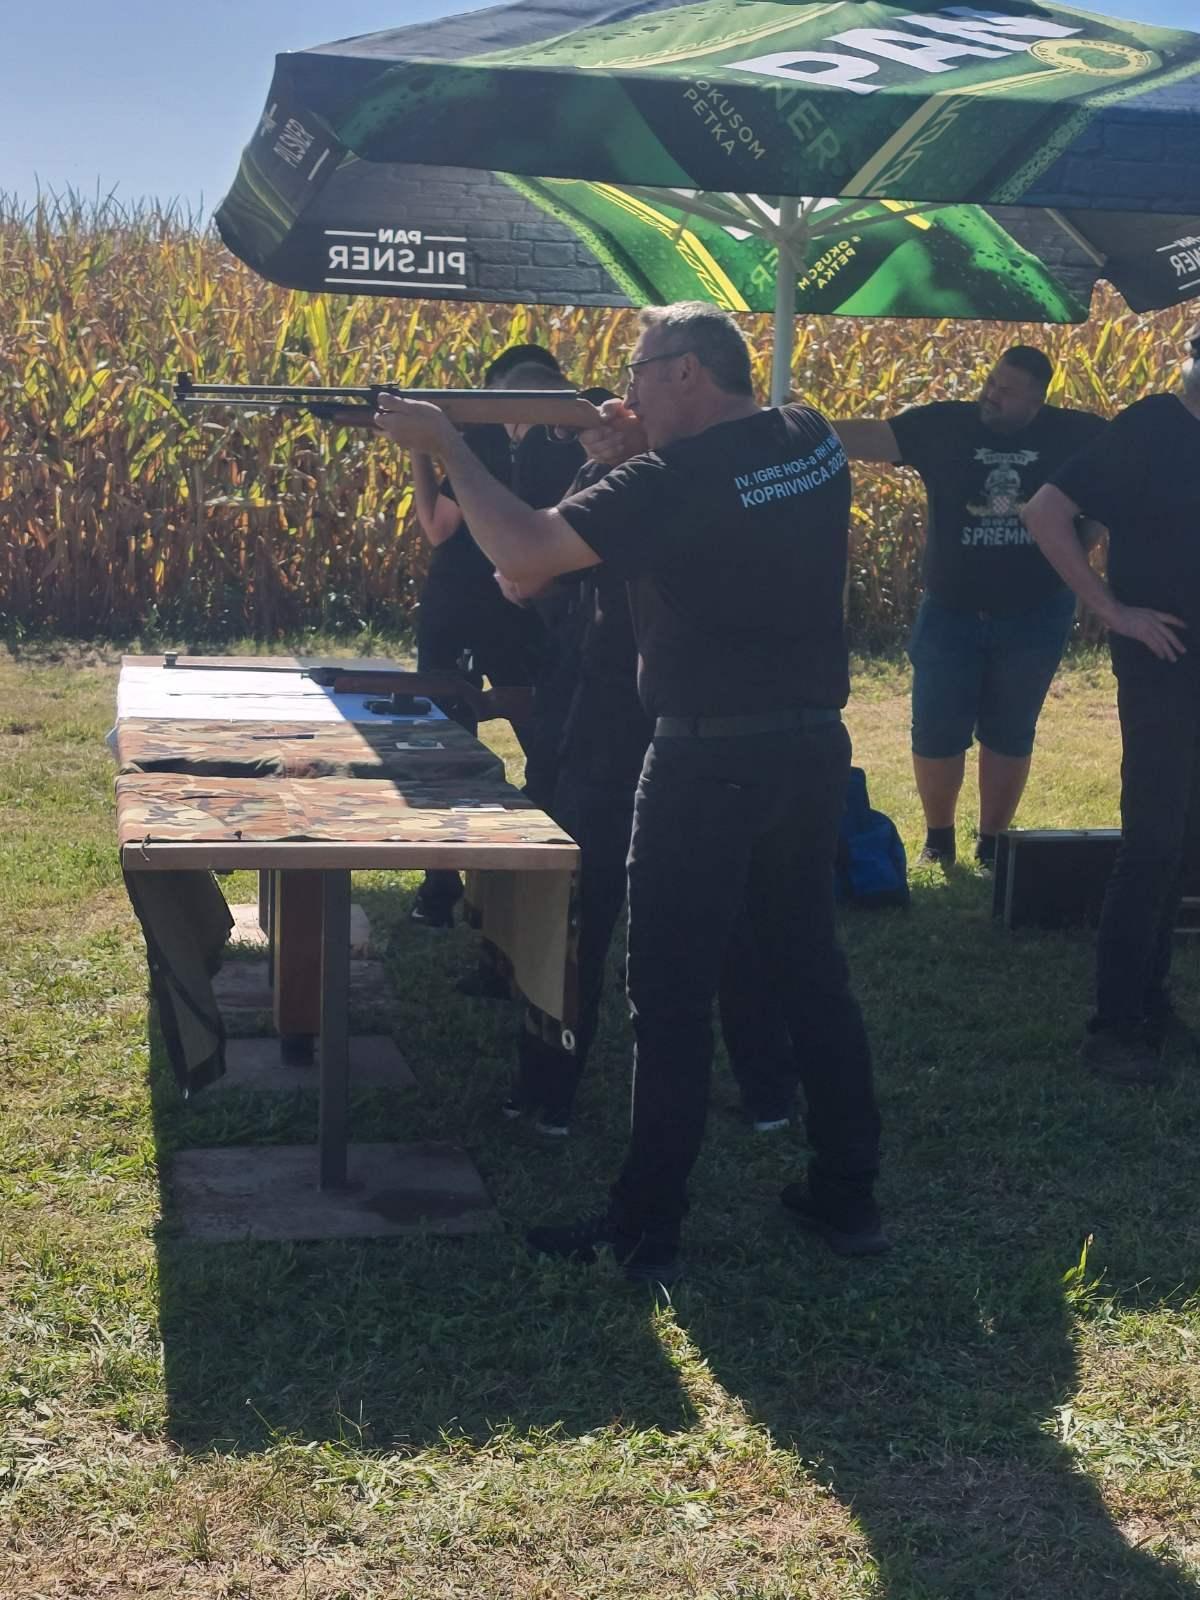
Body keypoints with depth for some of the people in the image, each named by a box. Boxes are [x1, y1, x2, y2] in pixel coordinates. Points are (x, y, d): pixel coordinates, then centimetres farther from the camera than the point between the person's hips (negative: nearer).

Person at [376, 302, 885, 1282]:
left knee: (672, 995, 2)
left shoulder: (677, 480, -17)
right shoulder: (815, 442, 4)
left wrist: (444, 443, -9)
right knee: (811, 968, 17)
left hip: (710, 763, -7)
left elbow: (521, 551, -21)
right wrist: (639, 446, 11)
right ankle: (849, 1197, 25)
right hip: (815, 749, 7)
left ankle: (646, 1229, 9)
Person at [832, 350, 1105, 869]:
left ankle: (991, 844, 26)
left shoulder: (1074, 435, -5)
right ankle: (938, 840, 25)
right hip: (951, 613, 0)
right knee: (936, 731, 4)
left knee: (1008, 734, 11)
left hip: (1035, 617, 0)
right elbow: (867, 437, -15)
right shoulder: (945, 425, -8)